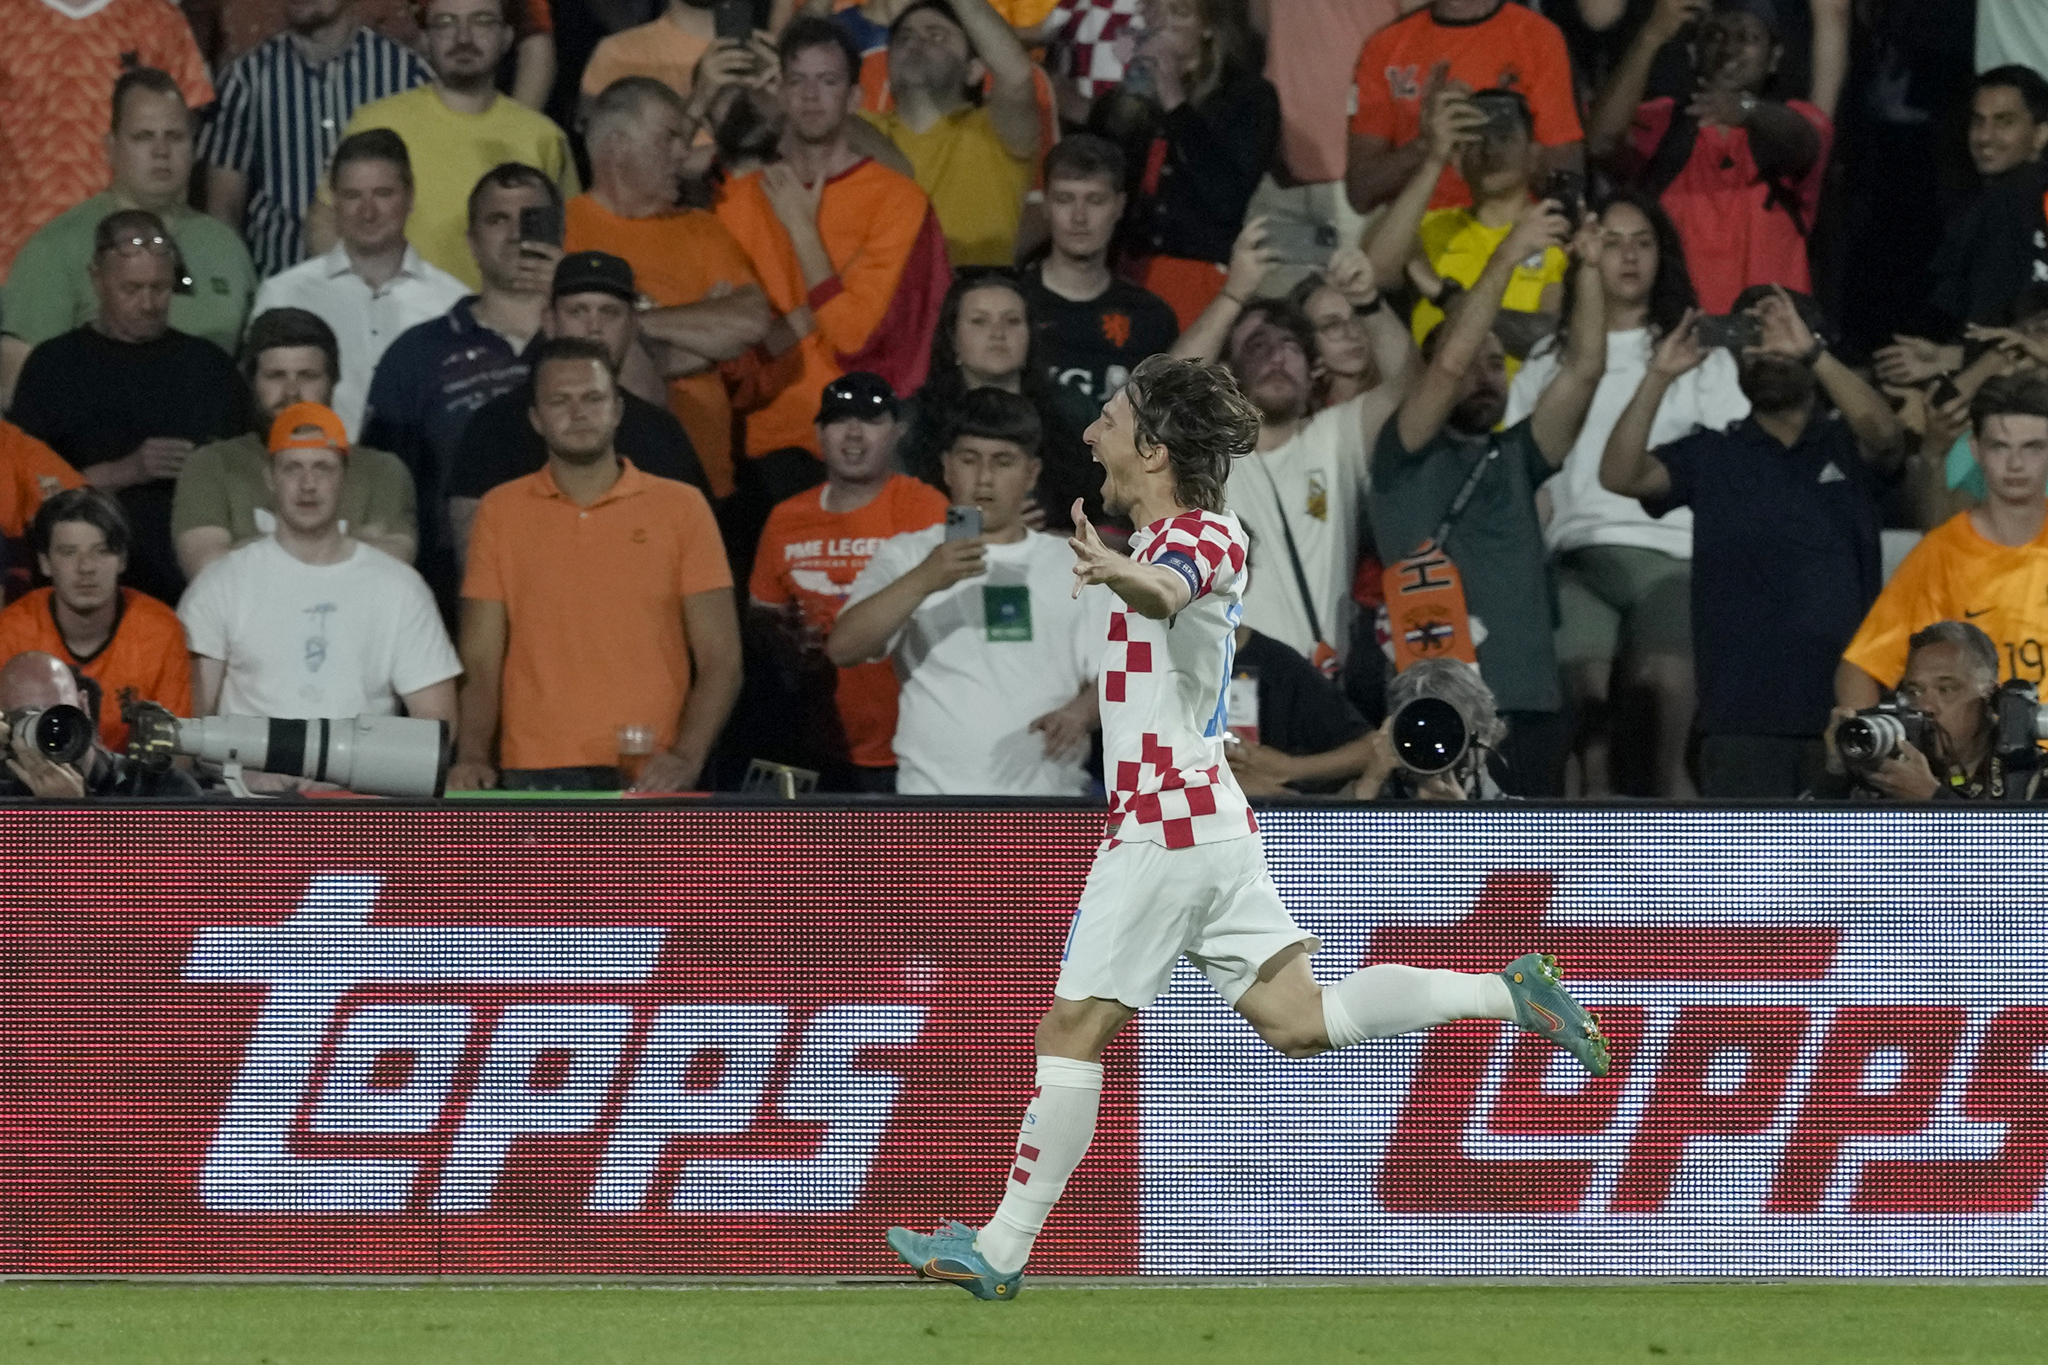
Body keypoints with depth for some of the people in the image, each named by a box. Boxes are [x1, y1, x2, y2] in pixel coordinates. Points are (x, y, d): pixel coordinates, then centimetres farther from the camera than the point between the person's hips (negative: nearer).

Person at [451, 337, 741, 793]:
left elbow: (720, 661, 5)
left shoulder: (681, 508, 8)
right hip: (533, 779, 0)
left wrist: (686, 758, -12)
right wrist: (472, 758, -9)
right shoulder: (500, 512, 11)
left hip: (648, 780, 0)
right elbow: (480, 663, 9)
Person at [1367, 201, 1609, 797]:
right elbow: (1449, 364, -7)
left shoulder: (1514, 458, 20)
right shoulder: (1407, 458, 7)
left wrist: (1589, 268, 1)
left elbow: (1583, 370, 11)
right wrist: (1507, 257, -9)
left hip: (1528, 705, 4)